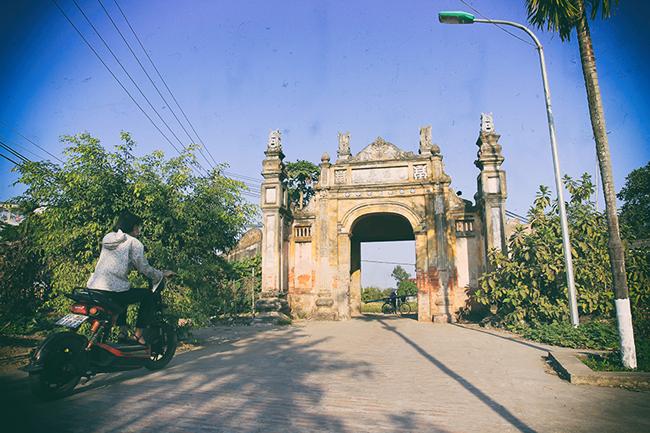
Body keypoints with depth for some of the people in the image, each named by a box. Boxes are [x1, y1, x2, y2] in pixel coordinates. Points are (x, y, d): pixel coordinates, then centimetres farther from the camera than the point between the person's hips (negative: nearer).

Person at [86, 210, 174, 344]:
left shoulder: (107, 238, 19)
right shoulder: (133, 242, -4)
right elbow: (144, 269, -6)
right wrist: (162, 274, 10)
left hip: (92, 288, 8)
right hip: (113, 291, -8)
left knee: (124, 293, 35)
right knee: (148, 295, 10)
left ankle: (122, 331, 25)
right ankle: (138, 335, 7)